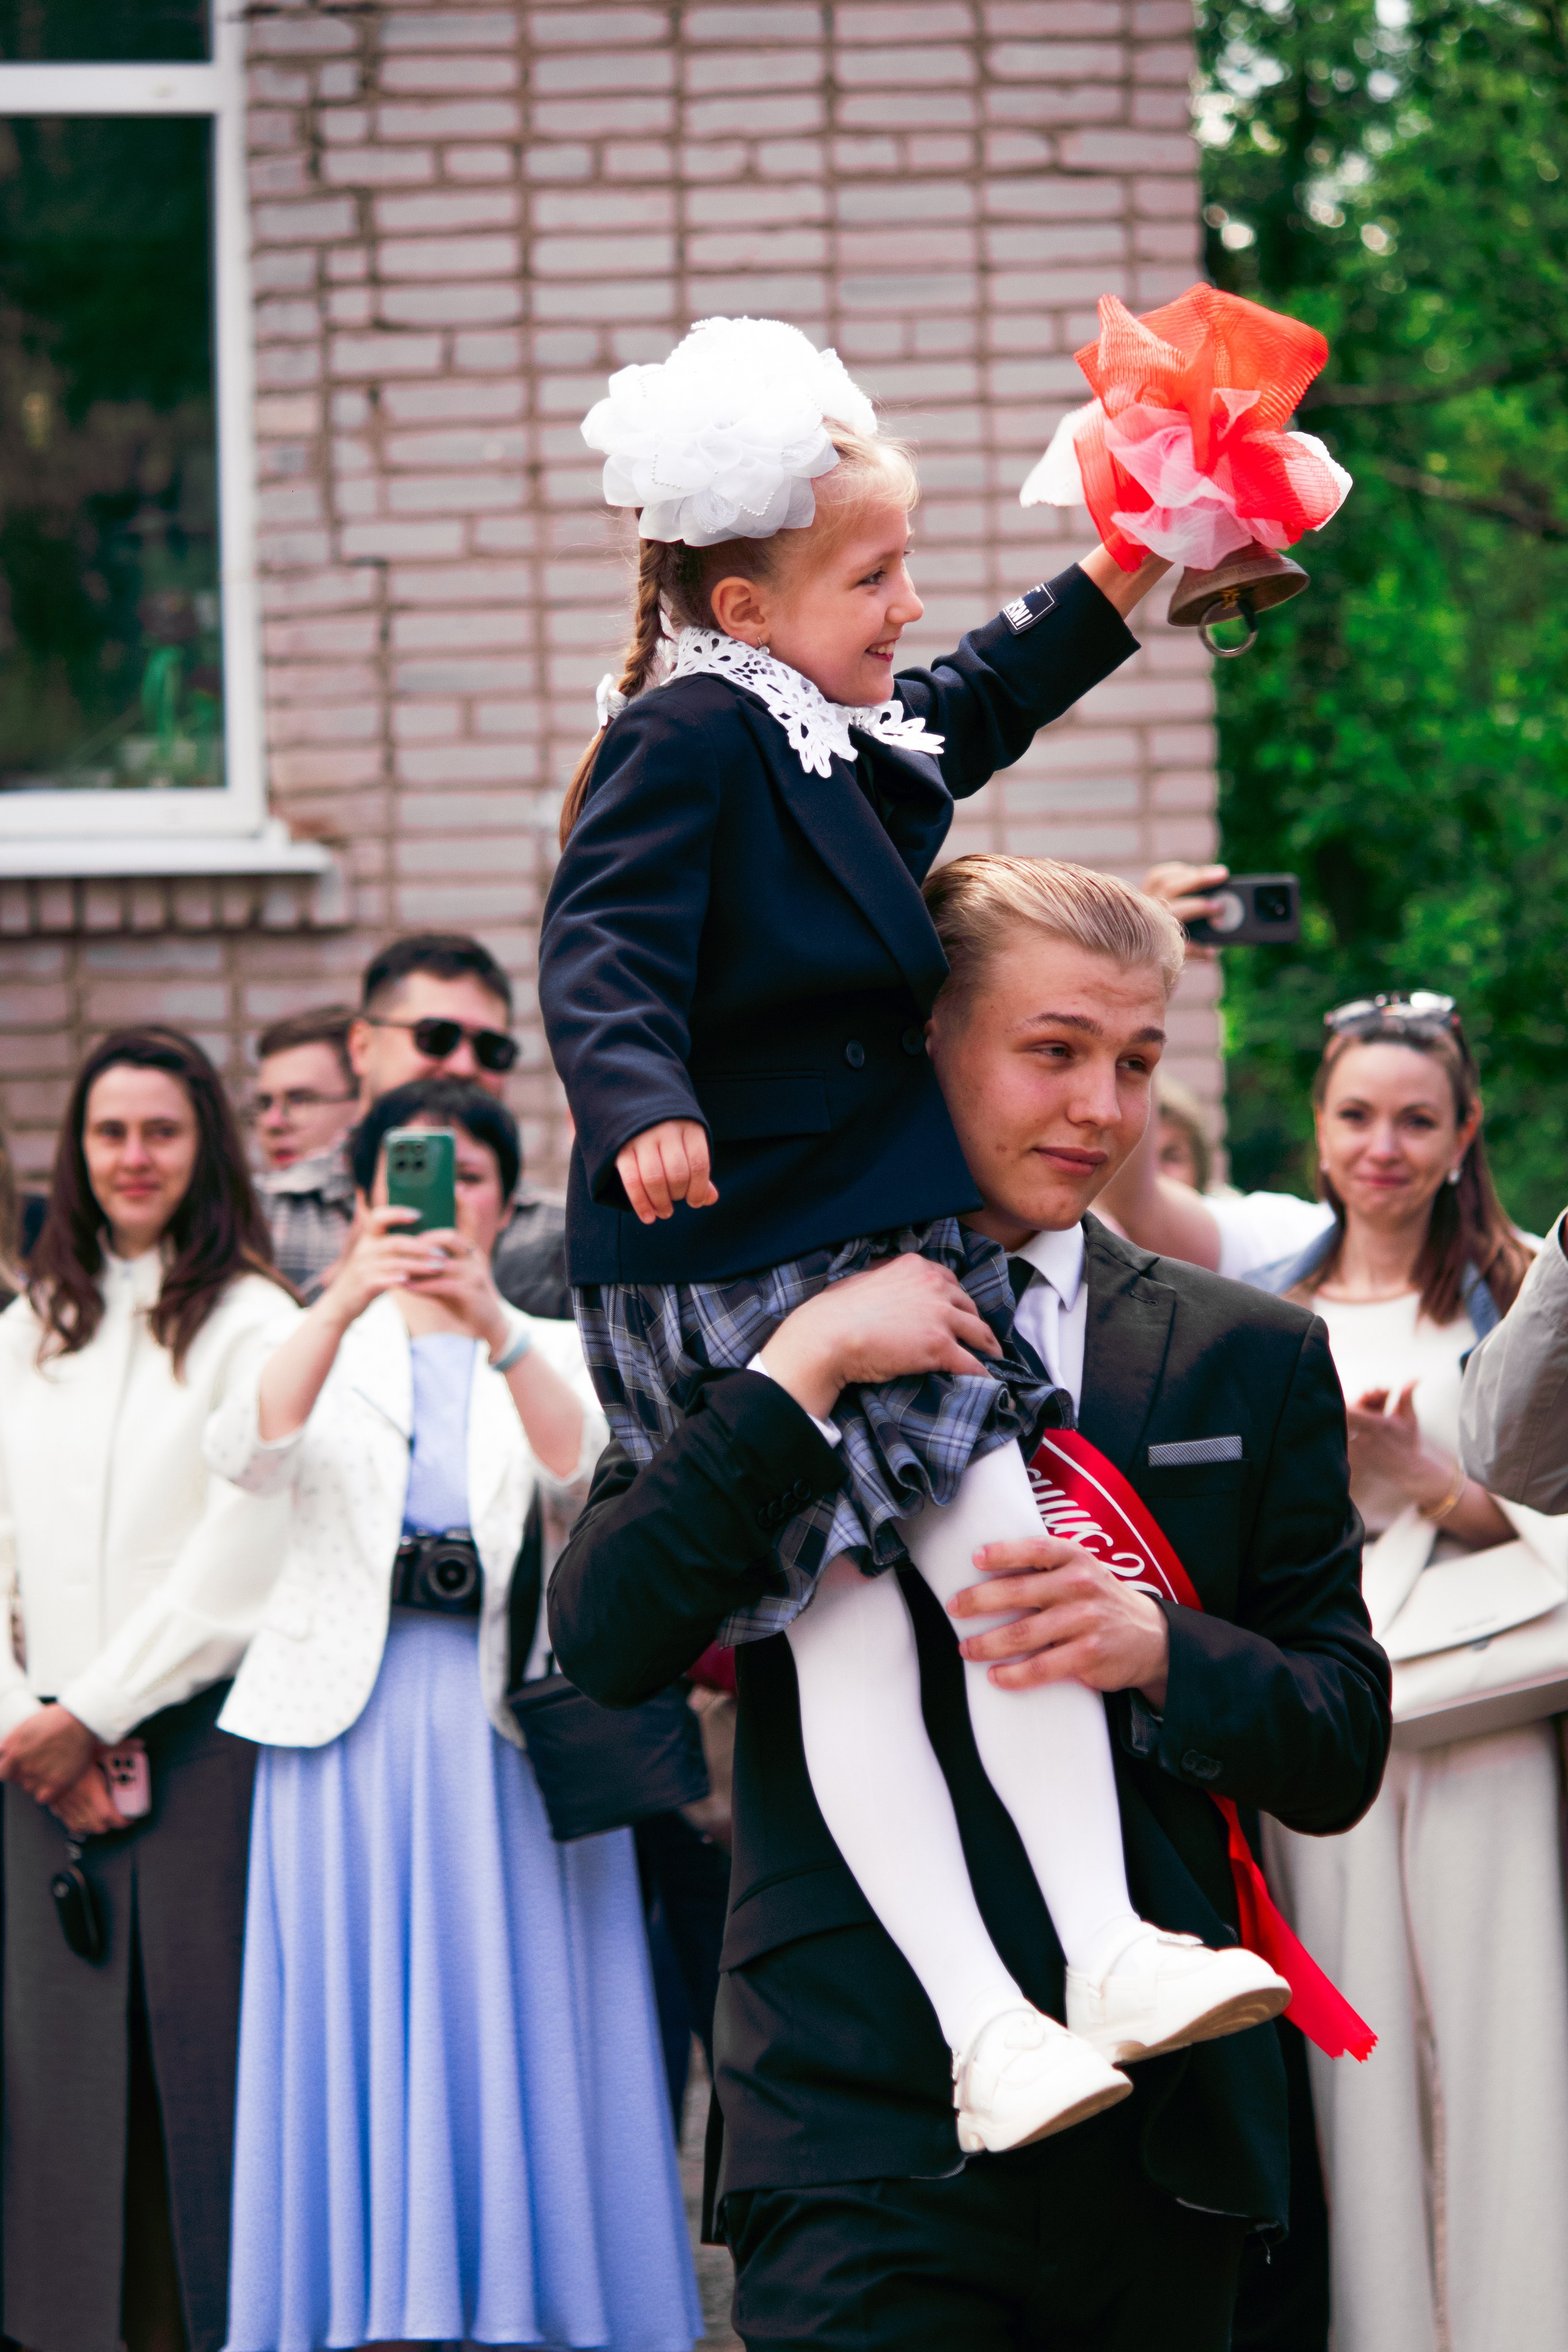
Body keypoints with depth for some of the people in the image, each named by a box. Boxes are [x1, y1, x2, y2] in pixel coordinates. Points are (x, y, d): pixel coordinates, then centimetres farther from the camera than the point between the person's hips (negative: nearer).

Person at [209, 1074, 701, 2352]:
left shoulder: (554, 1349, 14)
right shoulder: (322, 1343, 12)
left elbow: (582, 1462, -10)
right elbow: (250, 1453, -11)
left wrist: (492, 1322, -27)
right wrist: (346, 1302, -27)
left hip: (517, 1719, 0)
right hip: (350, 1712, 0)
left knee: (522, 2022, -3)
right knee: (361, 2020, -3)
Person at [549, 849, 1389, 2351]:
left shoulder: (1246, 1358, 10)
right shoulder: (744, 1337, 5)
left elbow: (1342, 1754, 8)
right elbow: (600, 1645, -9)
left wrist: (1161, 1650, -12)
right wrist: (804, 1363, -14)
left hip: (1159, 2130, 2)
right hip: (862, 2129, -2)